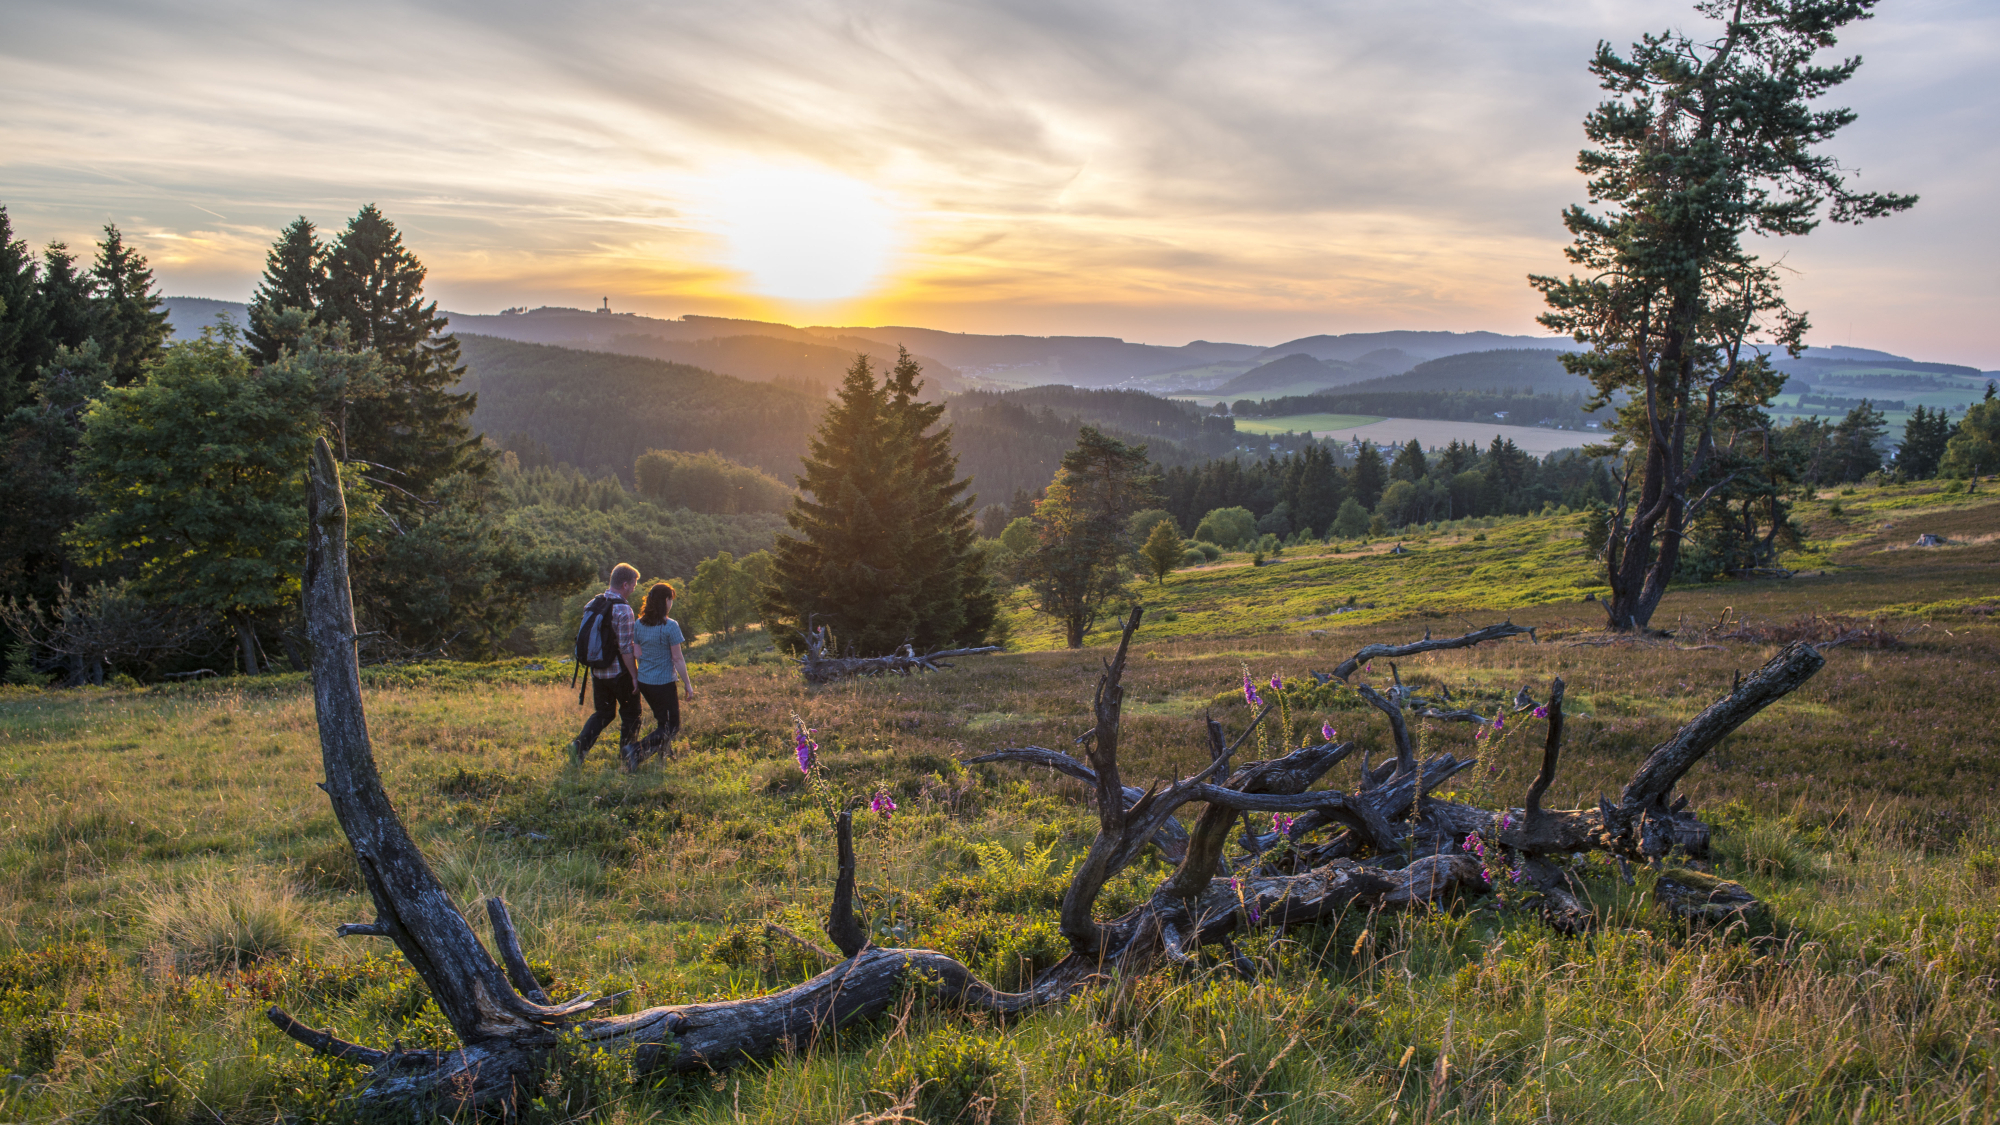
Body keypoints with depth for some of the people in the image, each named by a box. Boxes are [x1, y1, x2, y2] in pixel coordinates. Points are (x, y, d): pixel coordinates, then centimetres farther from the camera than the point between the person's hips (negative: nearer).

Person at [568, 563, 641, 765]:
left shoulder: (592, 604, 3)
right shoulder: (623, 609, -19)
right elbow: (625, 649, -20)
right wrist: (635, 676, -12)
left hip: (597, 671, 6)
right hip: (619, 672, -6)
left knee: (602, 712, 18)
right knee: (630, 714, 11)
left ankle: (581, 744, -2)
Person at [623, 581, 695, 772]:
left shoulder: (639, 624, 2)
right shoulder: (670, 626, -16)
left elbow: (638, 653, 8)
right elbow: (677, 659, -15)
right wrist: (688, 685, -7)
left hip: (644, 682, 7)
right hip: (664, 684, -7)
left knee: (663, 721, 25)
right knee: (671, 727, 2)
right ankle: (636, 750, -15)